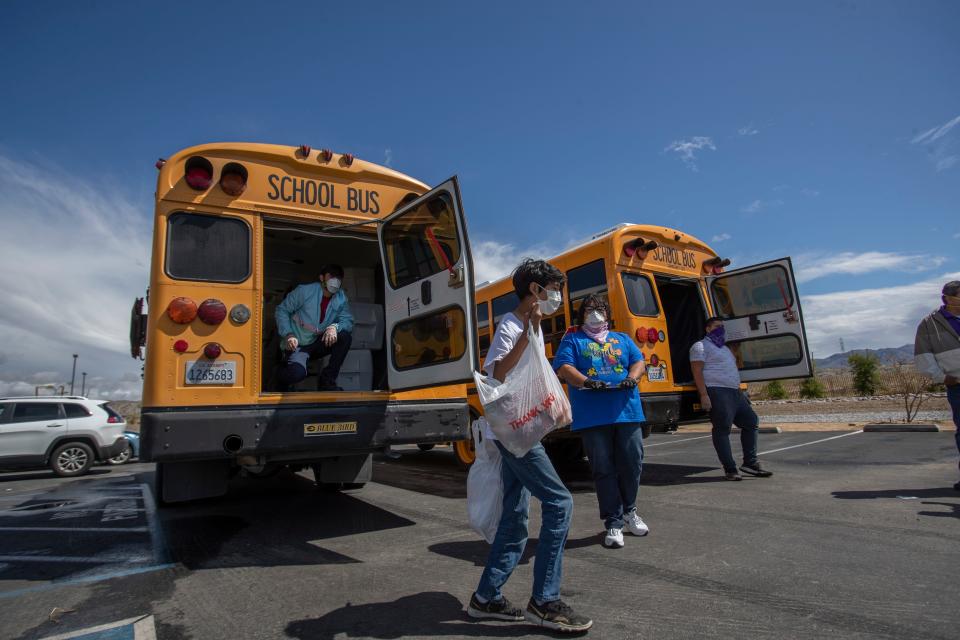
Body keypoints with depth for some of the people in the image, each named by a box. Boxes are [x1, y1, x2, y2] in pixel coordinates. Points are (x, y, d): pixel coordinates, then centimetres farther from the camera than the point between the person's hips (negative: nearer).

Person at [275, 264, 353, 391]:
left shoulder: (341, 298, 0)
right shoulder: (304, 291, -12)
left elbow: (347, 320, -7)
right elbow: (282, 310, -6)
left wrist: (335, 327, -30)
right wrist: (288, 335, -19)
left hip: (318, 344, 5)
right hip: (297, 344, -4)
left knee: (345, 336, -22)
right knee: (297, 373, -33)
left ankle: (327, 380, -12)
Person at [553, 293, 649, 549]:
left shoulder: (623, 339, 22)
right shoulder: (572, 340, 10)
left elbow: (638, 362, 10)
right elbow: (563, 367, -4)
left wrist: (632, 377, -12)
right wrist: (586, 382, -21)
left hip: (628, 412, 3)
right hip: (592, 417, -3)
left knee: (632, 463, 7)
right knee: (604, 470, 1)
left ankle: (629, 511, 32)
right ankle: (613, 523, 13)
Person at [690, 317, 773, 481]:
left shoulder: (724, 348, 27)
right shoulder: (701, 346, -2)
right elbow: (697, 372, -13)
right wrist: (704, 395, -22)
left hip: (735, 393, 10)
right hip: (717, 392, -10)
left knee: (751, 421, 10)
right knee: (722, 429, -8)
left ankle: (750, 463, 18)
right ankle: (730, 469, -2)